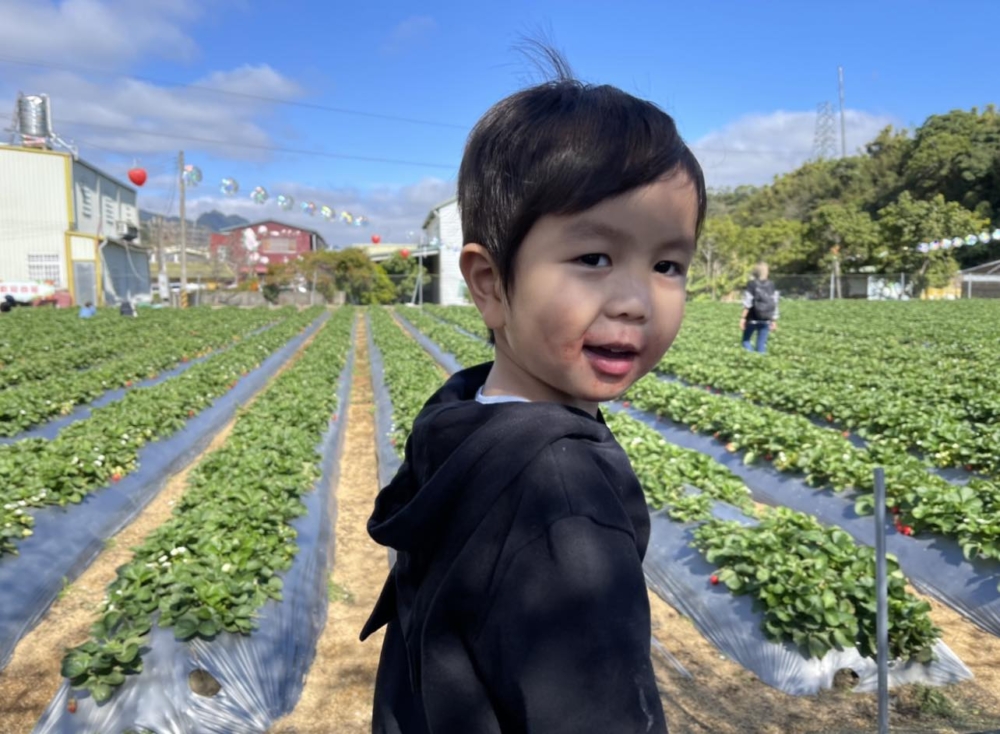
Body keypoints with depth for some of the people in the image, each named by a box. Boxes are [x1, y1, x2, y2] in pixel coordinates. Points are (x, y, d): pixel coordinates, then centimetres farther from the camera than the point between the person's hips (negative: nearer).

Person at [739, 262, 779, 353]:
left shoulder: (751, 284, -9)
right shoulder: (771, 286, 2)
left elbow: (747, 304, -12)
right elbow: (775, 305, 3)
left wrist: (743, 318, -8)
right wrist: (774, 321, 9)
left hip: (752, 319, -3)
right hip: (766, 320, 3)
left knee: (746, 340, 12)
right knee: (762, 344, 6)